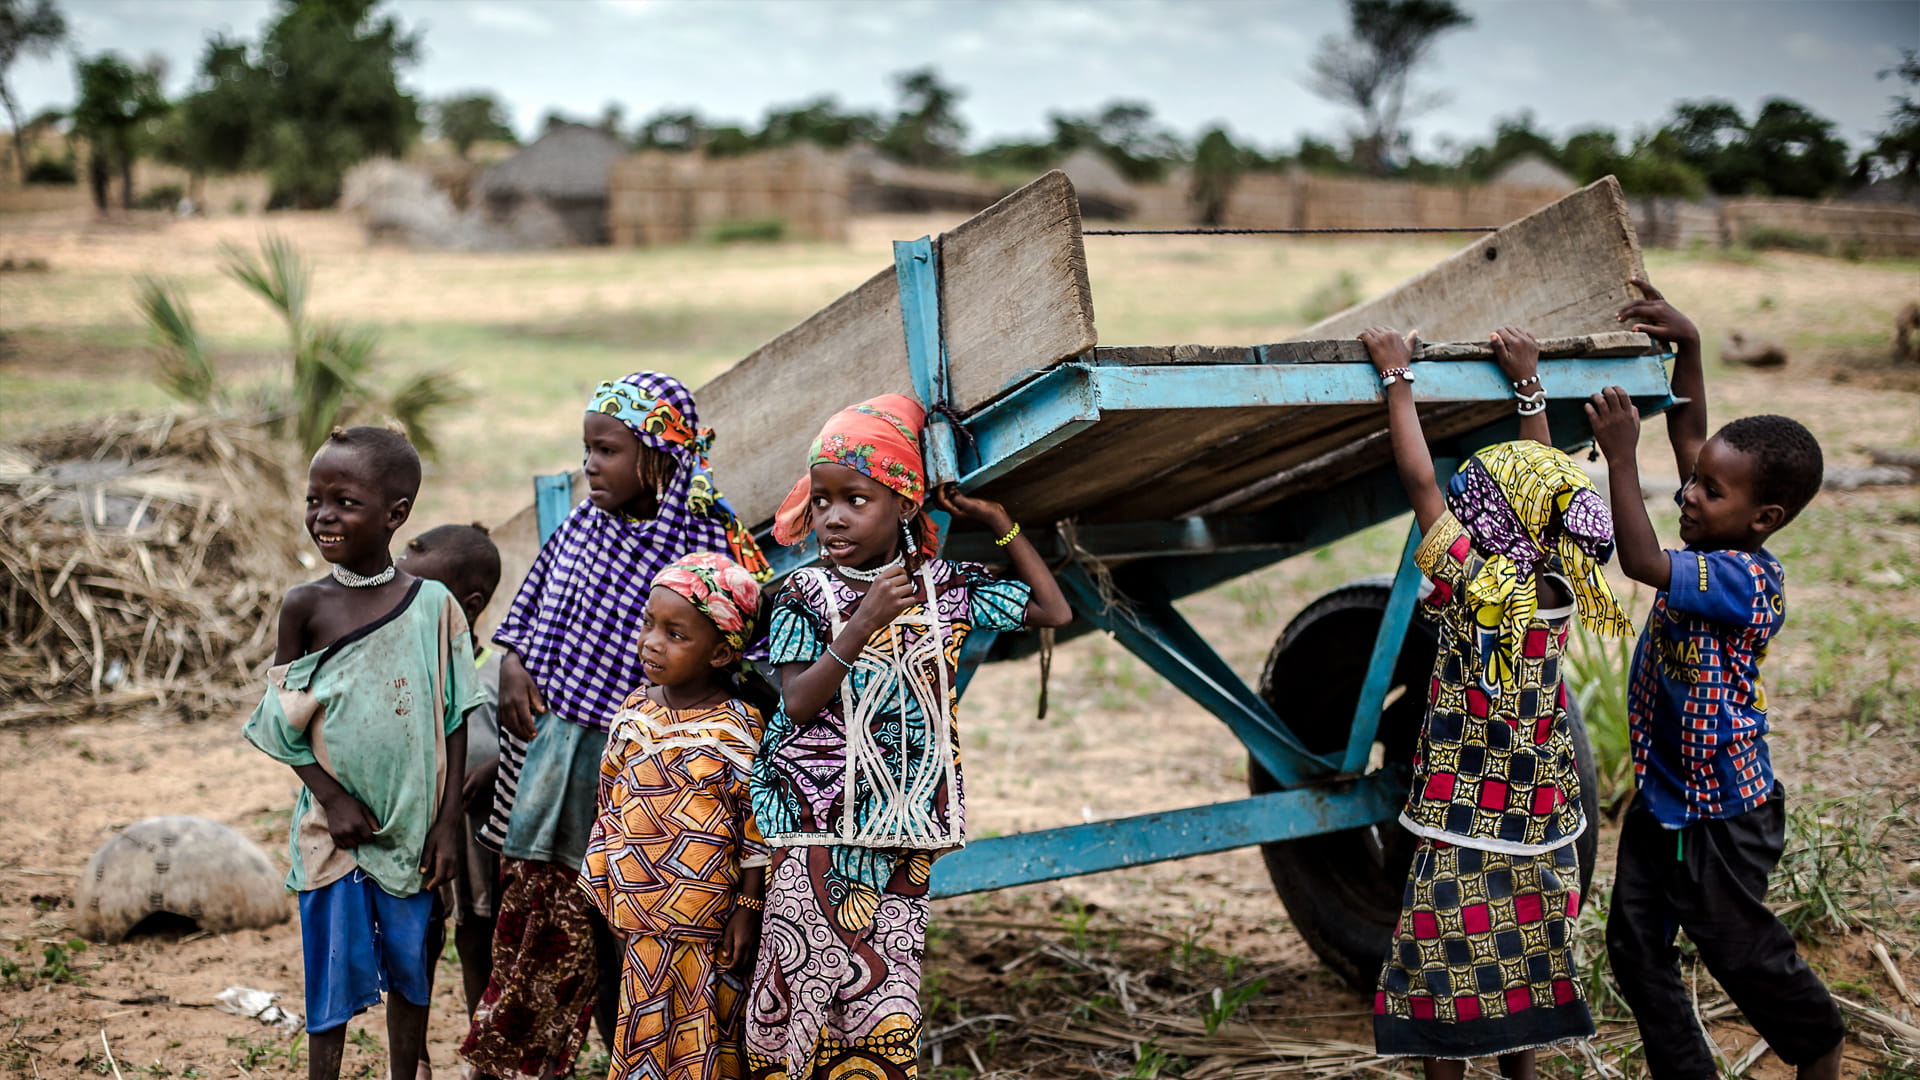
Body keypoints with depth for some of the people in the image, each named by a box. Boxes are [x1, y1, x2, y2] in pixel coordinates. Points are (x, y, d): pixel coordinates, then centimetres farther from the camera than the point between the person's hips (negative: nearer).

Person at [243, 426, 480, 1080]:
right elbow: (286, 722, -1)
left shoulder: (435, 605, -6)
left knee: (410, 964, 13)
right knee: (334, 970, 5)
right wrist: (332, 799, -10)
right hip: (335, 823, -1)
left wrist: (447, 824, -5)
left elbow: (453, 723, -2)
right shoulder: (306, 605, -6)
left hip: (414, 824, 1)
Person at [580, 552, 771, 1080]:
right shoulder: (635, 711, 3)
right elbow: (610, 802, 13)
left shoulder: (738, 729, -13)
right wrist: (606, 890, 14)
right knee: (645, 1031, 12)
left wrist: (747, 909, -8)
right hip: (639, 917, 5)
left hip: (703, 916, -5)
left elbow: (756, 825, -9)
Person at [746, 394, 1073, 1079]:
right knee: (802, 979, -3)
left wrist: (1002, 528, 10)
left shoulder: (946, 588, 6)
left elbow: (1053, 612, 17)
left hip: (906, 830, 2)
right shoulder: (806, 596, -2)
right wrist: (864, 621, -17)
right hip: (818, 826, -2)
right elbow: (798, 704, -12)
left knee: (887, 1008, 0)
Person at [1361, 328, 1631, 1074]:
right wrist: (1528, 382, 17)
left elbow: (1418, 480, -15)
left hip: (1464, 821, -6)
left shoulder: (1477, 586, -19)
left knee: (1449, 960, 3)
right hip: (1540, 816, 6)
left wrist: (1397, 377, -7)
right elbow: (1546, 487, 10)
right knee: (1527, 954, 17)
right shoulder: (1559, 586, -3)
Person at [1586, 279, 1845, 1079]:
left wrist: (1620, 455, -37)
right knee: (1636, 950, 11)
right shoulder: (1715, 544, -2)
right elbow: (1690, 433, 7)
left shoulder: (1748, 580, -26)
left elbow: (1640, 561, -38)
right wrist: (1686, 346, 0)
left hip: (1721, 810, -8)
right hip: (1661, 794, 8)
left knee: (1736, 947, 11)